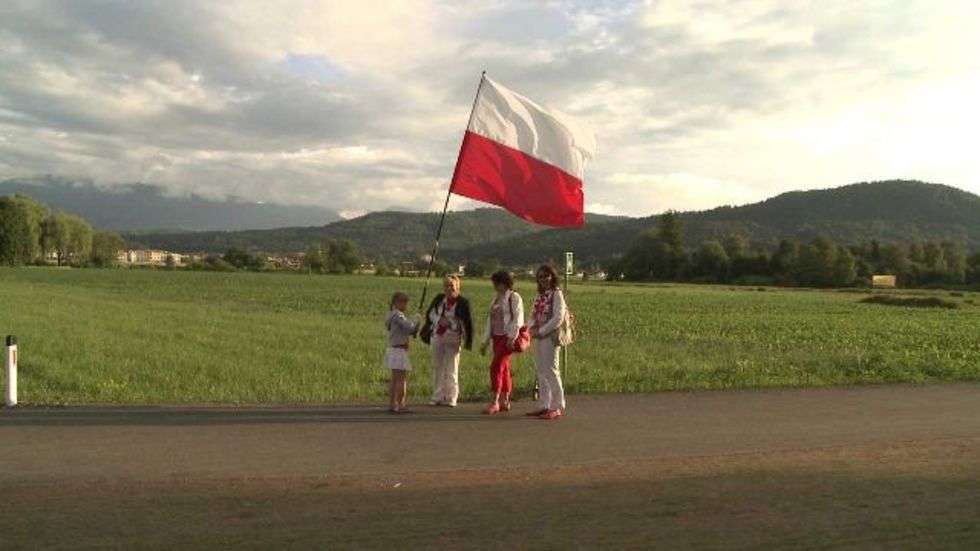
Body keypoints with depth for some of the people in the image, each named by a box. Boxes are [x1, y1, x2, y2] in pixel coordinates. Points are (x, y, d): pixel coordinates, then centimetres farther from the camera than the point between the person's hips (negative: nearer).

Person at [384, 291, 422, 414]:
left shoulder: (397, 315, 16)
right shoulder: (398, 315, -14)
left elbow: (411, 332, 18)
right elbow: (409, 327, -27)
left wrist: (417, 321, 3)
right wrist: (416, 319, -9)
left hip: (394, 351, 10)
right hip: (399, 351, -10)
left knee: (395, 380, 13)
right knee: (402, 380, -7)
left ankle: (392, 405, 17)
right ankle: (400, 406, -7)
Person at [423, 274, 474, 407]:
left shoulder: (462, 302, -9)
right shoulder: (439, 299, 4)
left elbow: (468, 322, -7)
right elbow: (430, 313, 16)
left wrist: (468, 340, -10)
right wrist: (438, 320, -3)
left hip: (452, 339, -5)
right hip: (437, 337, 5)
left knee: (451, 369, -3)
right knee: (437, 367, 10)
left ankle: (451, 398, 4)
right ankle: (438, 397, 19)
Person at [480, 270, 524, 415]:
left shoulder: (514, 298, -6)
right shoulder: (496, 298, 17)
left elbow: (517, 319, -13)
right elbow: (490, 320, 19)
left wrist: (512, 338, -22)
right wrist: (485, 341, 16)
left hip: (508, 337, -8)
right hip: (497, 337, 8)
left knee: (496, 367, -15)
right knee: (504, 369, 11)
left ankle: (495, 402, -13)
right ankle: (505, 402, 17)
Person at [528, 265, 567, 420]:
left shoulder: (556, 294, -9)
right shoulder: (540, 295, 14)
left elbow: (558, 318, -16)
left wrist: (541, 331, -16)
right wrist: (532, 328, -3)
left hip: (550, 336, -8)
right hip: (539, 337, 8)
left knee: (550, 370, -7)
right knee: (540, 371, 10)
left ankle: (558, 407, 0)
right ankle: (544, 405, 18)